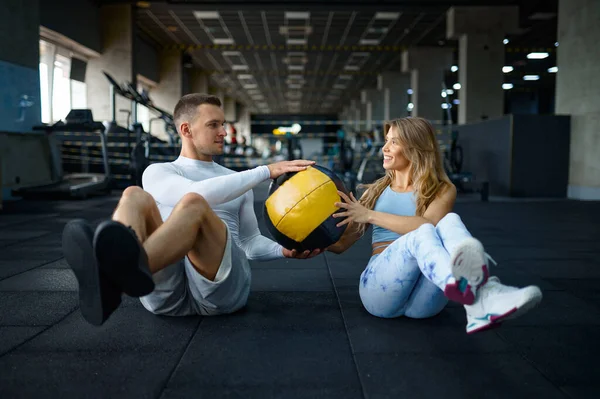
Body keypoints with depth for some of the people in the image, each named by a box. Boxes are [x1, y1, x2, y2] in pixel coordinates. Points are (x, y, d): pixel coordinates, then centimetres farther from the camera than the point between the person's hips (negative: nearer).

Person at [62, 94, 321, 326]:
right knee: (135, 197, -26)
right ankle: (108, 284, -59)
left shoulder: (238, 182, 28)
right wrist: (266, 171, -7)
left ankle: (121, 275, -63)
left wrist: (285, 250, 7)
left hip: (221, 285, 1)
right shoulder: (157, 173, 17)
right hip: (165, 289, 0)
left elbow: (251, 243, 28)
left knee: (192, 204, -31)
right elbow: (201, 193, -6)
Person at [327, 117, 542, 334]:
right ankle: (464, 287, -66)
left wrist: (370, 215, -12)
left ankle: (481, 303, -56)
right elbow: (340, 243, 20)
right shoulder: (377, 190, 21)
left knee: (450, 221, -27)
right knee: (423, 235, -30)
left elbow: (428, 223, -11)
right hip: (380, 287, 0)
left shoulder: (443, 190, 13)